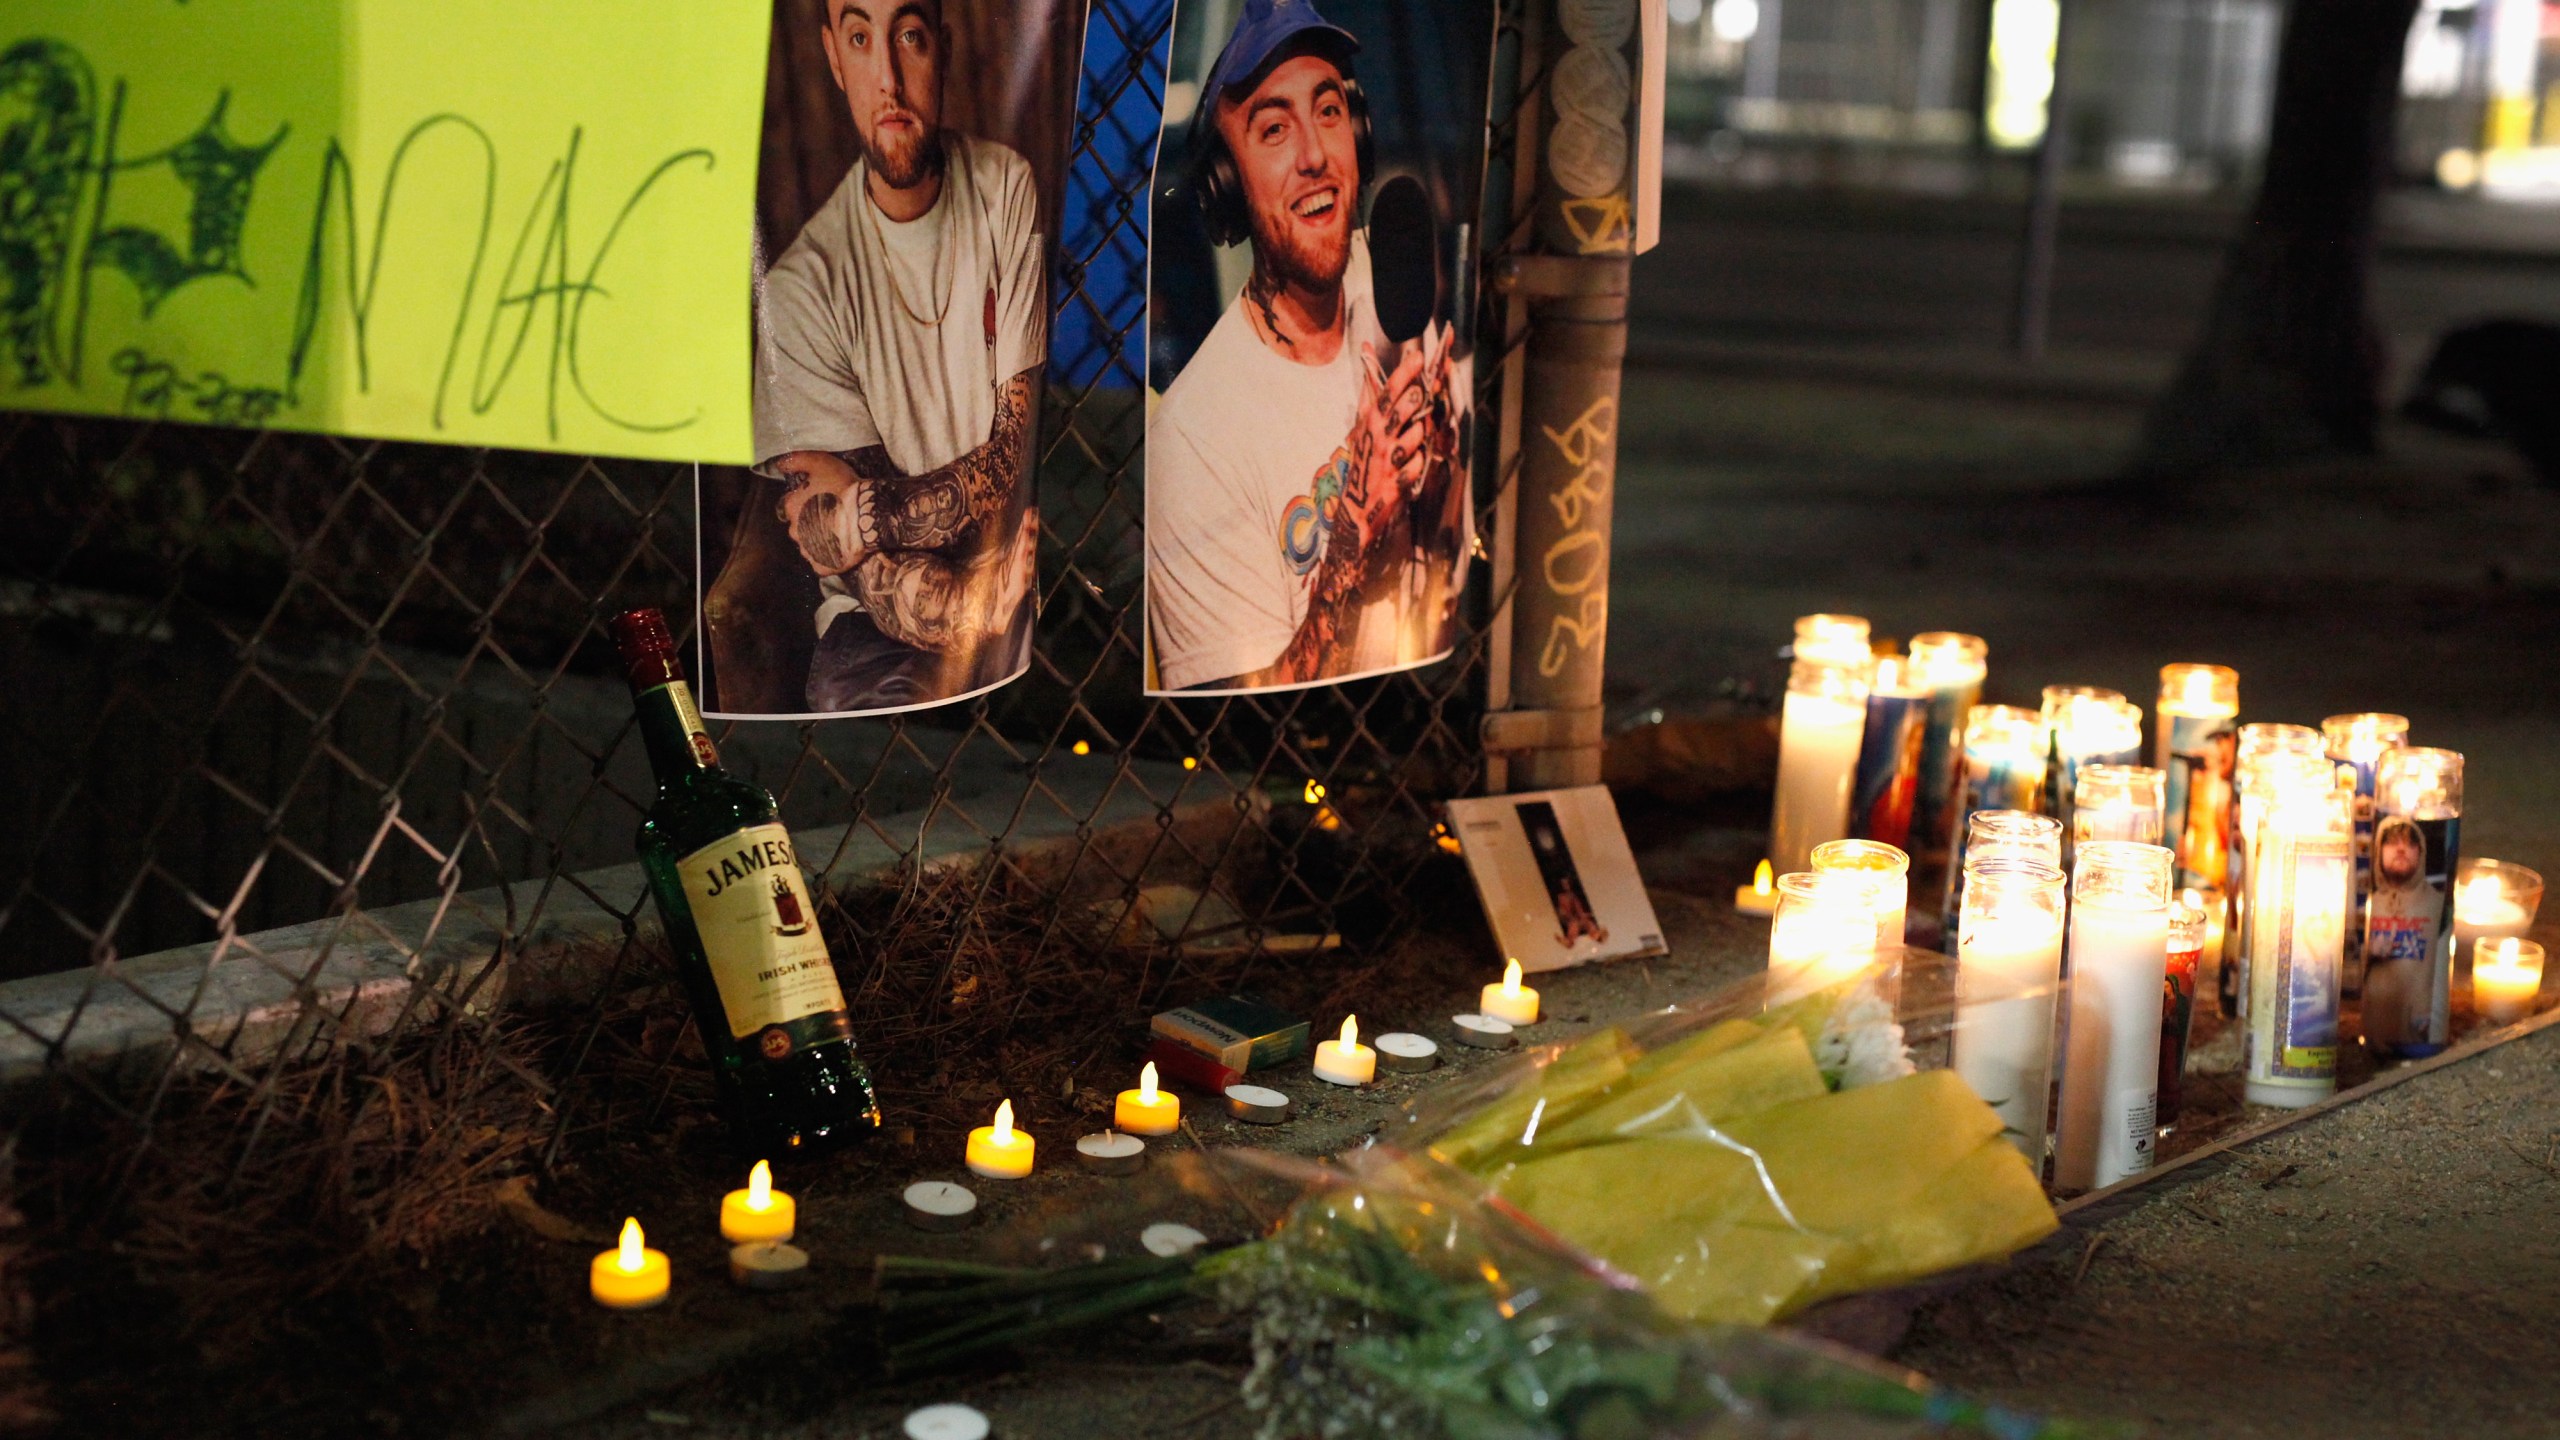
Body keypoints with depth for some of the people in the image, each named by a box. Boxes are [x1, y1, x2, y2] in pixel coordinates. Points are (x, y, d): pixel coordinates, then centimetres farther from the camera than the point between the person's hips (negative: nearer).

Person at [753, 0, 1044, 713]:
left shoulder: (1008, 190, -1)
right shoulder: (800, 287, -8)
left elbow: (1019, 454, -6)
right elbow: (871, 576, -13)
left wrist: (876, 511, -21)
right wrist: (989, 606, -32)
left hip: (1017, 572, 2)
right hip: (879, 625, -1)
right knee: (848, 692, -33)